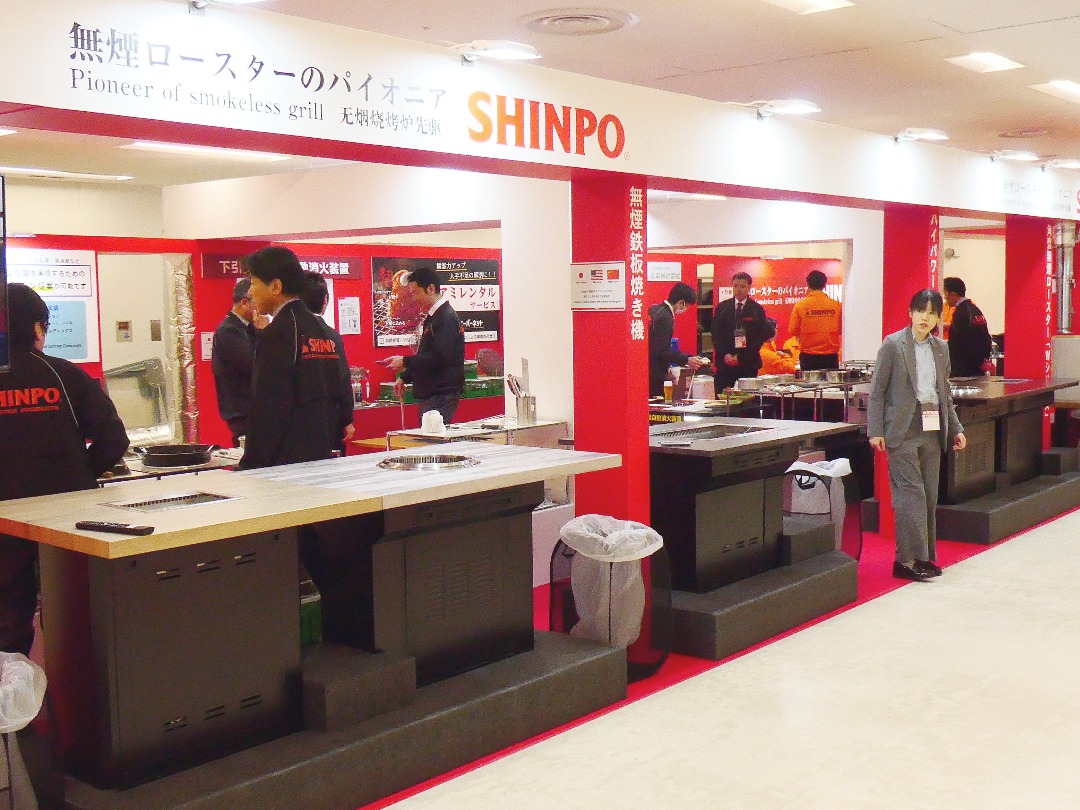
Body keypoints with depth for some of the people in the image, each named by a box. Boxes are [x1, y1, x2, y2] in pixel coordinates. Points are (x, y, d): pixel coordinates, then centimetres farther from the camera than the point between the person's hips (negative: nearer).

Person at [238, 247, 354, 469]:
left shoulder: (278, 332, -13)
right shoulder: (320, 326, 13)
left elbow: (267, 407, -16)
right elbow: (337, 394, 16)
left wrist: (251, 465, -13)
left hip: (289, 459, -8)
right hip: (322, 456, 8)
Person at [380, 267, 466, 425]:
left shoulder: (447, 318, -14)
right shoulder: (432, 318, 17)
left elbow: (440, 357, -23)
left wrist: (404, 362, -17)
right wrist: (404, 378, 20)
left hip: (442, 394, -10)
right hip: (429, 394, 10)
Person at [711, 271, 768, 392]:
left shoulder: (757, 310, 4)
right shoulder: (722, 308, 9)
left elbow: (760, 337, -1)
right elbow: (715, 333, 7)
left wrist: (741, 357, -9)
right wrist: (725, 355, -7)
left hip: (748, 363, -1)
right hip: (725, 363, 1)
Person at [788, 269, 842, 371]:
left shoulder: (800, 306, -5)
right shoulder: (836, 305, -2)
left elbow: (793, 331, -1)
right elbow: (841, 330, 6)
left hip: (808, 356, -1)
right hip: (830, 356, 1)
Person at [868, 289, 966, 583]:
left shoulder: (941, 348, 13)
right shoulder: (893, 345, -4)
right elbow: (877, 391, -5)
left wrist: (956, 428, 15)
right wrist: (875, 431, -11)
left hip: (932, 429, 6)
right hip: (903, 430, -6)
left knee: (929, 495, 9)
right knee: (911, 494, -9)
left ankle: (924, 555, 18)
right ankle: (908, 559, -4)